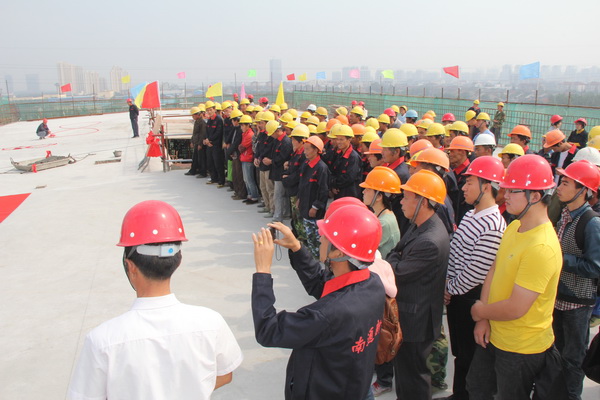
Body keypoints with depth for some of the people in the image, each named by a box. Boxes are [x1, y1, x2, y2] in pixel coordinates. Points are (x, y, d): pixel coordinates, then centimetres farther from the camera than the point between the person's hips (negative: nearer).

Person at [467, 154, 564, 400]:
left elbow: (515, 308, -29)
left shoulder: (542, 248, -30)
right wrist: (484, 320, -5)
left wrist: (481, 311, -11)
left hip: (522, 348, -8)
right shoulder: (514, 227, -1)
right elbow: (494, 271, 3)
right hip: (494, 335, 8)